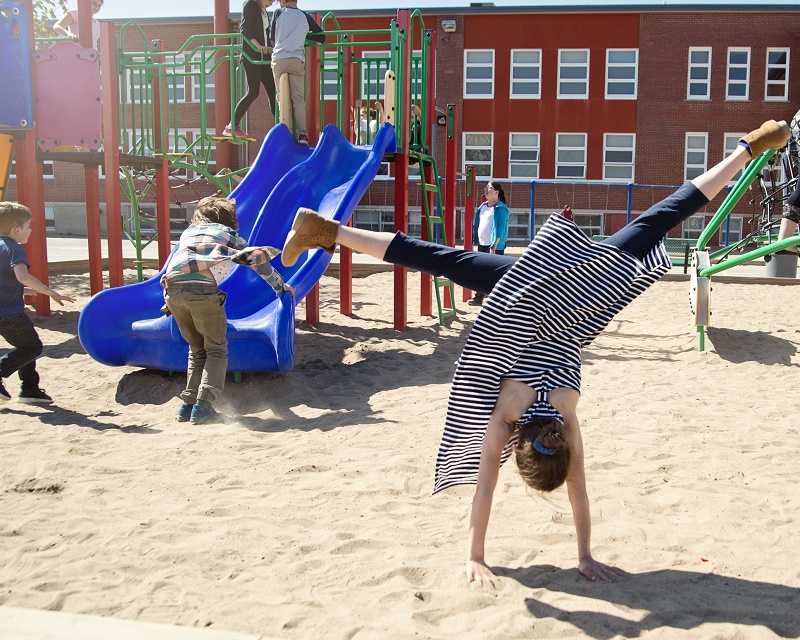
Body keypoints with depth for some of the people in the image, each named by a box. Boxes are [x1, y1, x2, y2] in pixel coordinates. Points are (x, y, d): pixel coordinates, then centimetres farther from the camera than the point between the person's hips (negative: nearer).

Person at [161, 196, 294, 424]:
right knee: (216, 350, 6)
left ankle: (188, 405, 10)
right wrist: (281, 287, 37)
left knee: (197, 349, 18)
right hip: (203, 289, -4)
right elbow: (258, 263, 25)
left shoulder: (188, 232, 33)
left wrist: (171, 302, 47)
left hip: (172, 289, 5)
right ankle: (203, 406, -8)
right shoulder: (229, 234, 22)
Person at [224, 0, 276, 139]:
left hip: (263, 56, 9)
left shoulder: (264, 11, 21)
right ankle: (231, 127, -8)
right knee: (253, 92, -12)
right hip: (251, 55, -9)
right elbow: (245, 29, -15)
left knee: (272, 90, 3)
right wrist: (258, 45, -27)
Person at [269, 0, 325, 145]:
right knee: (298, 98, 1)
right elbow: (322, 37, 18)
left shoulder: (279, 13, 11)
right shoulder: (305, 17, 14)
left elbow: (272, 37, 17)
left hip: (278, 59, 0)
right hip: (297, 60, 1)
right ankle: (302, 134, -12)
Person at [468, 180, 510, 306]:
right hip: (482, 244, 8)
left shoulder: (501, 208, -11)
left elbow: (500, 229, -16)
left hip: (494, 246, -8)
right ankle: (478, 297, 19)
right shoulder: (483, 206, 12)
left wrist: (494, 246, -21)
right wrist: (475, 239, 11)